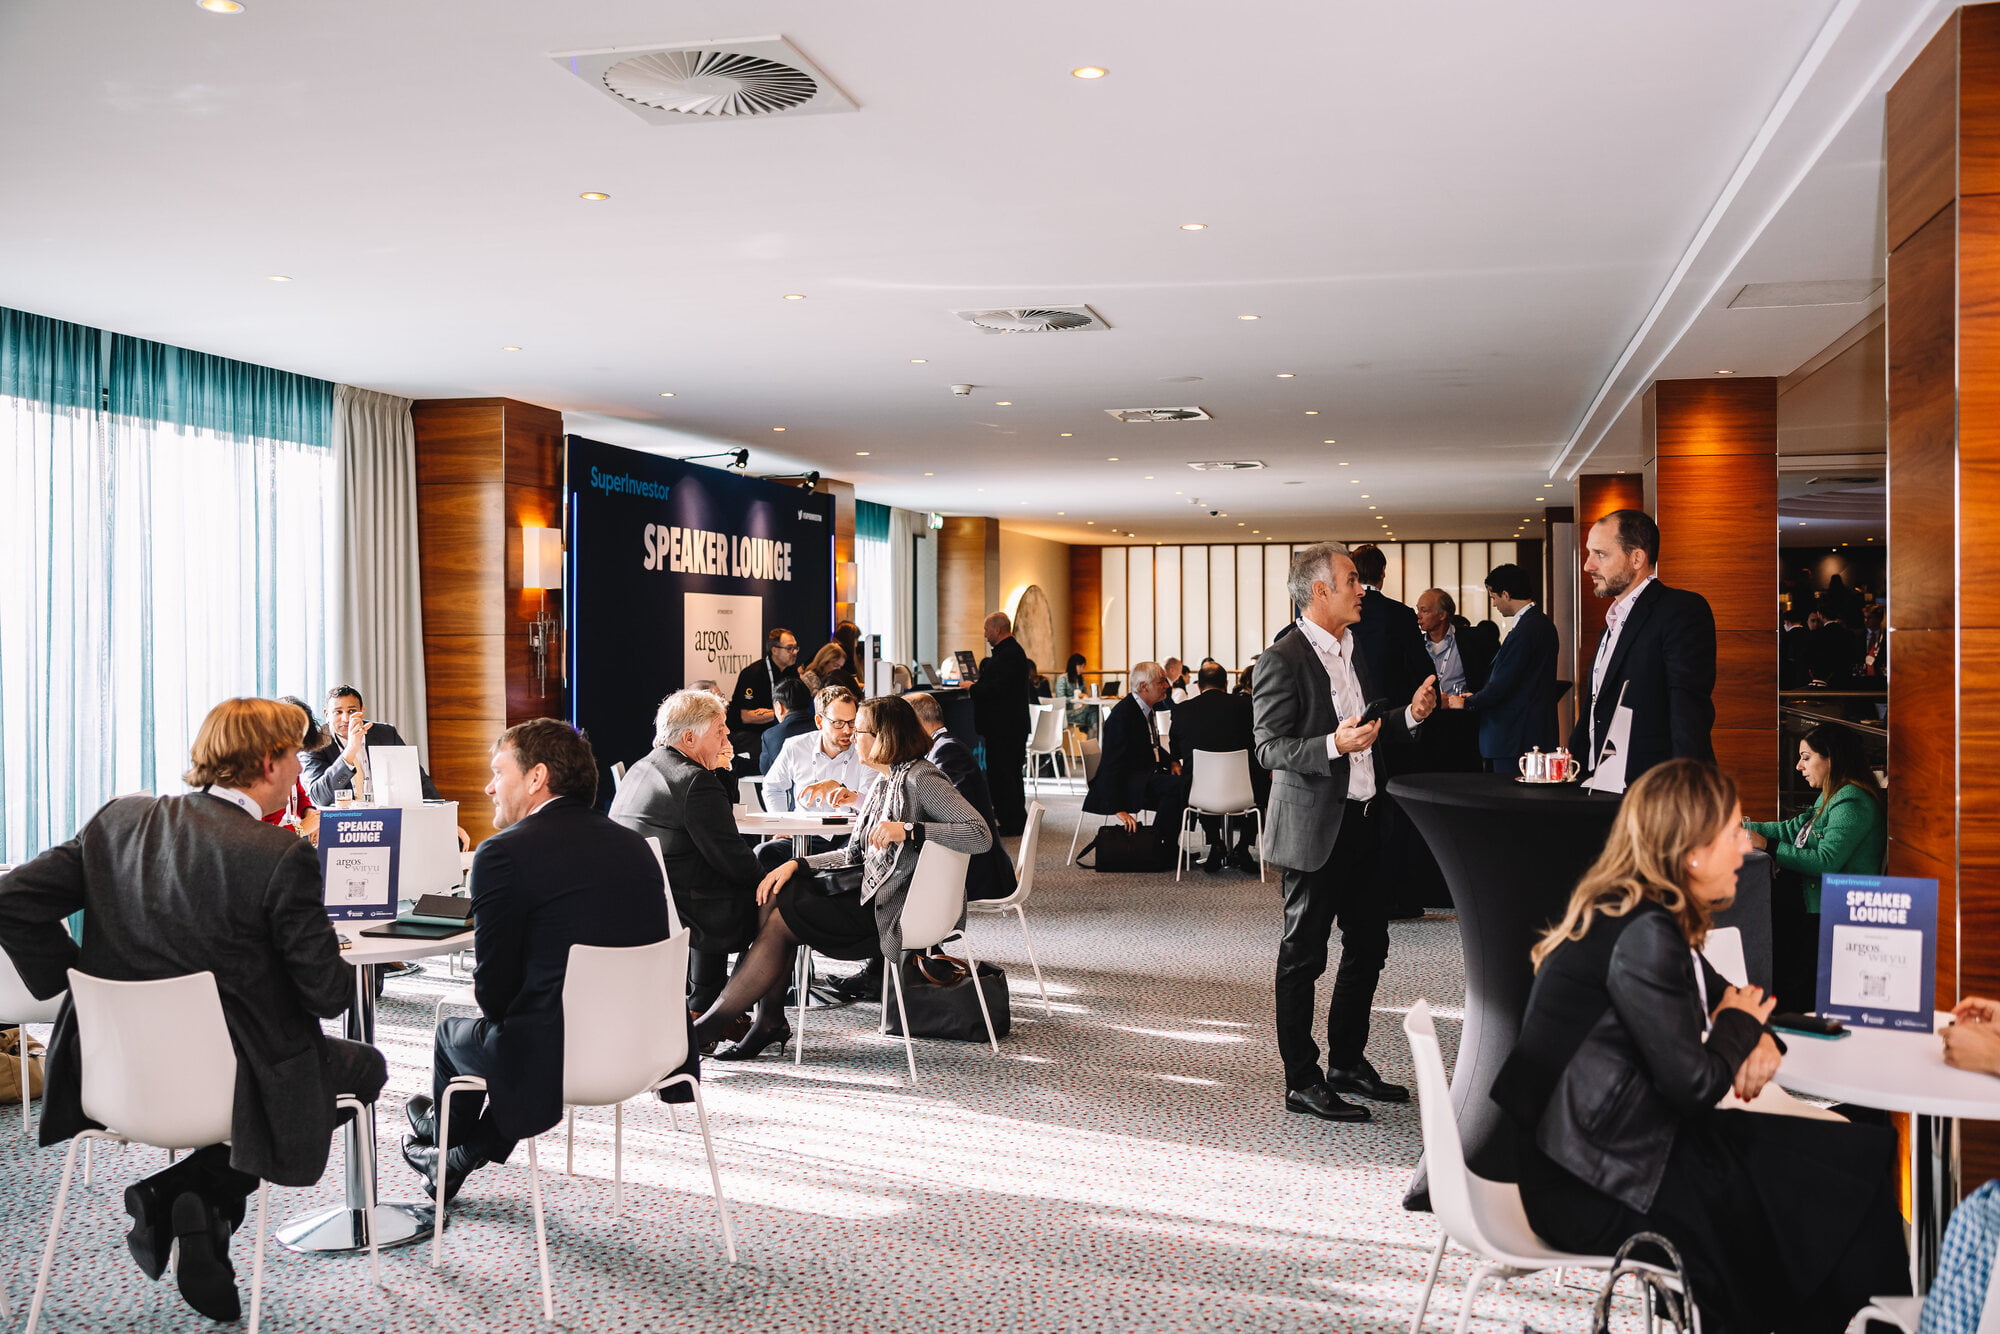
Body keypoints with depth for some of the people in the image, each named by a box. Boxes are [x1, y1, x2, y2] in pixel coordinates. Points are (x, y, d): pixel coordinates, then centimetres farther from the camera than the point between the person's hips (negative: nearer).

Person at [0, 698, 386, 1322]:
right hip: (234, 1079, -7)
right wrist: (342, 974, 7)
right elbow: (327, 993, -16)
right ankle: (206, 1195, 6)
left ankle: (169, 1193, 15)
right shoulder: (283, 857, -20)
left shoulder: (119, 819, -3)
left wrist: (77, 979, 7)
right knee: (364, 1066, 20)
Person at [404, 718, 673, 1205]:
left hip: (558, 1060, -6)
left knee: (453, 1032, 25)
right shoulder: (632, 843, 5)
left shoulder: (504, 853, -15)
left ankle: (446, 1139, 54)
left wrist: (491, 1002, 13)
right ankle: (460, 1159, 47)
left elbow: (494, 992, -11)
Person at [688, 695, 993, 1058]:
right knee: (777, 895, -3)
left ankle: (712, 1023, 2)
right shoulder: (884, 783, 14)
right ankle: (770, 1021, -3)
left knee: (781, 920, -10)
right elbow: (855, 855, 15)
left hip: (892, 912, -9)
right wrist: (797, 865, 3)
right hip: (871, 894, 9)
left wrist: (909, 831, -32)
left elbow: (981, 835, -26)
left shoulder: (921, 779, -14)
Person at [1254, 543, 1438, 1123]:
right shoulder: (1282, 660, -13)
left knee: (1369, 945, 16)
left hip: (1364, 822, 9)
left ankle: (1347, 1063, 30)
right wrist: (1334, 745, -30)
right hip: (1315, 829, -9)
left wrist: (1410, 716, 3)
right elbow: (1271, 749, -17)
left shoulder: (1354, 651, 14)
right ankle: (1301, 1082, 10)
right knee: (1303, 957, 1)